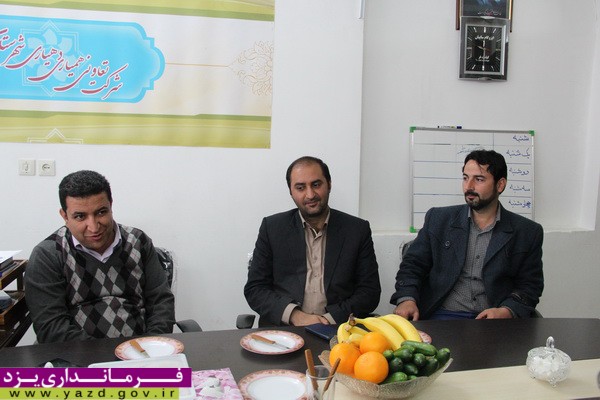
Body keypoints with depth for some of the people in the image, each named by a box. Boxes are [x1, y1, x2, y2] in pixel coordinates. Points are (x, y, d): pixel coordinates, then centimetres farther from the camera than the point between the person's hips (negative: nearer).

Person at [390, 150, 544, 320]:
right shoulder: (438, 219, 9)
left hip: (493, 321, 1)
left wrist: (506, 312, -12)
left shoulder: (528, 232, 8)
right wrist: (406, 299, -10)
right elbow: (412, 265, 9)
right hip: (441, 316, -1)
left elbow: (530, 285, 8)